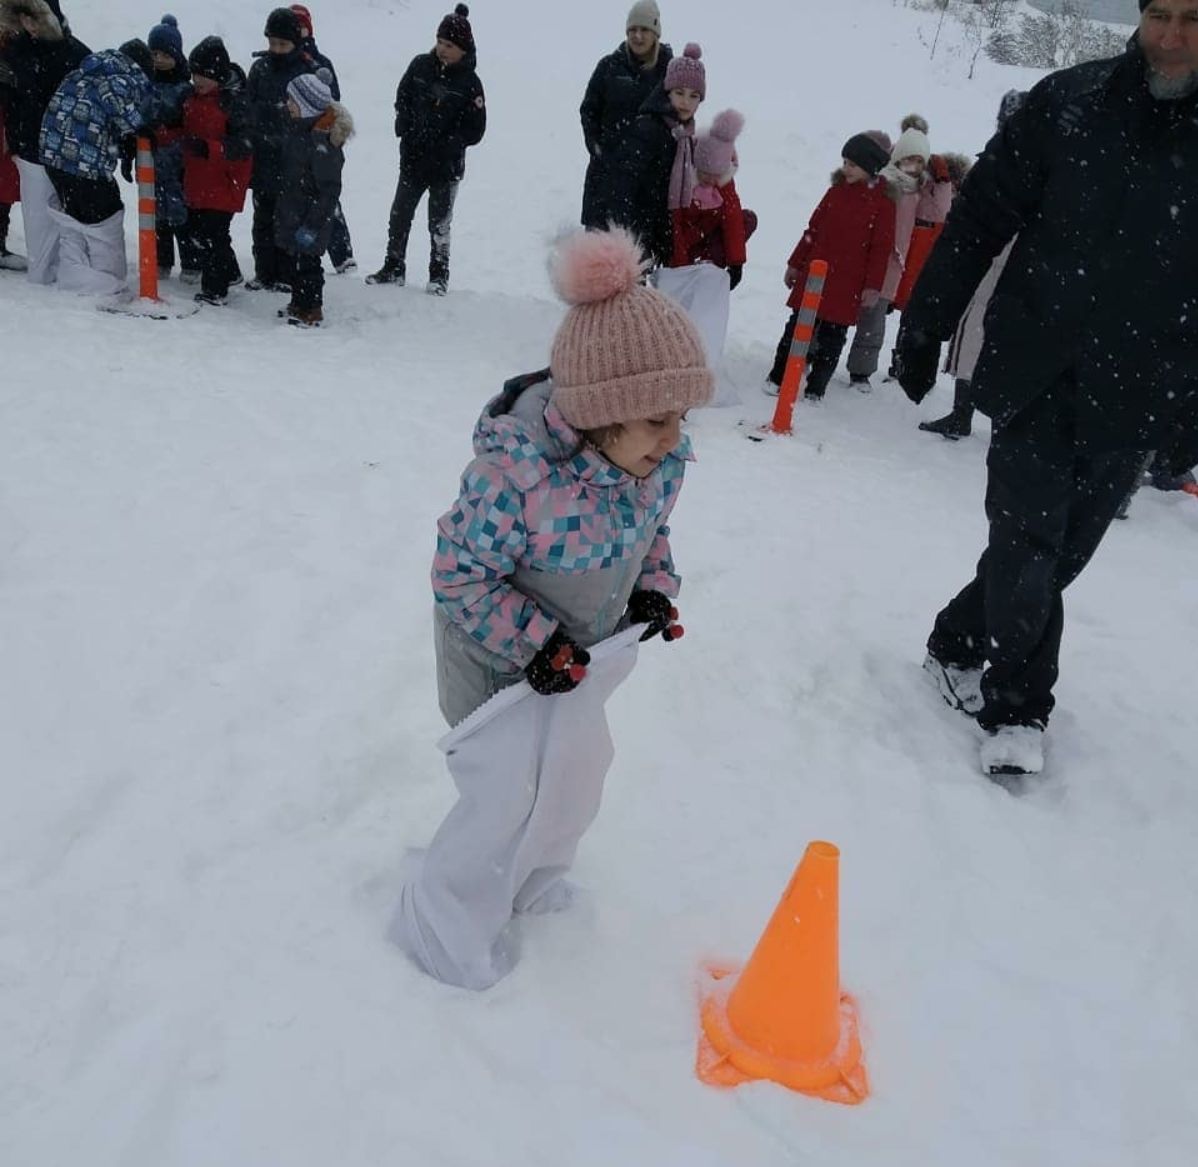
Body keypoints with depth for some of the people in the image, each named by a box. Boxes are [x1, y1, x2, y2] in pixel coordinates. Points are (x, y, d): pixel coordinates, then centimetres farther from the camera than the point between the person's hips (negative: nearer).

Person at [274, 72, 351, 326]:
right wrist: (285, 211, 23)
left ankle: (312, 310, 13)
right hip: (294, 213, 9)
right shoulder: (303, 130, 8)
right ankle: (299, 304, 32)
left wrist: (312, 225, -23)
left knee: (306, 262, 0)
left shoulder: (321, 141, -23)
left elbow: (330, 190, -23)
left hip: (309, 218, -9)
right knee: (296, 259, 18)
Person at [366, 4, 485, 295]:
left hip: (447, 165, -4)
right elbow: (402, 99, 13)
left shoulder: (469, 83, -8)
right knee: (400, 214, 9)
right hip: (413, 158, 4)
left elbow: (475, 130, -8)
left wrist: (447, 145, -17)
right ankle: (394, 268, 22)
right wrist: (405, 129, -2)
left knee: (439, 222, 5)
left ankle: (439, 274, 18)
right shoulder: (420, 66, 1)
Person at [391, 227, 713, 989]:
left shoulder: (662, 459, -17)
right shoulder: (518, 475, -39)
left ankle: (532, 878, 50)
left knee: (582, 768, 21)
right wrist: (533, 641, -31)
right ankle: (447, 920, 22)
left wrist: (654, 589, -11)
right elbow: (459, 573, -27)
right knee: (516, 790, -5)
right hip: (500, 654, -7)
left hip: (580, 647, 7)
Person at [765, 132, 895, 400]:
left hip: (848, 283, -3)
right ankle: (778, 377, 13)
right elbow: (813, 229, 13)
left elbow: (882, 247, -6)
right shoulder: (837, 190, 7)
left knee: (833, 335, 4)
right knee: (798, 325, 5)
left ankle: (816, 387, 12)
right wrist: (795, 264, 14)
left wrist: (873, 286, -10)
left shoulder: (882, 201, -5)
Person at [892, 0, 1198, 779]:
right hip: (1035, 379, -1)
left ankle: (961, 643, 31)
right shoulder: (1070, 103, -3)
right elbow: (980, 218, 1)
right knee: (1029, 549, -3)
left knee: (1053, 557, 8)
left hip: (1135, 403, 2)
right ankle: (1018, 707, 16)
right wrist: (925, 328, 1)